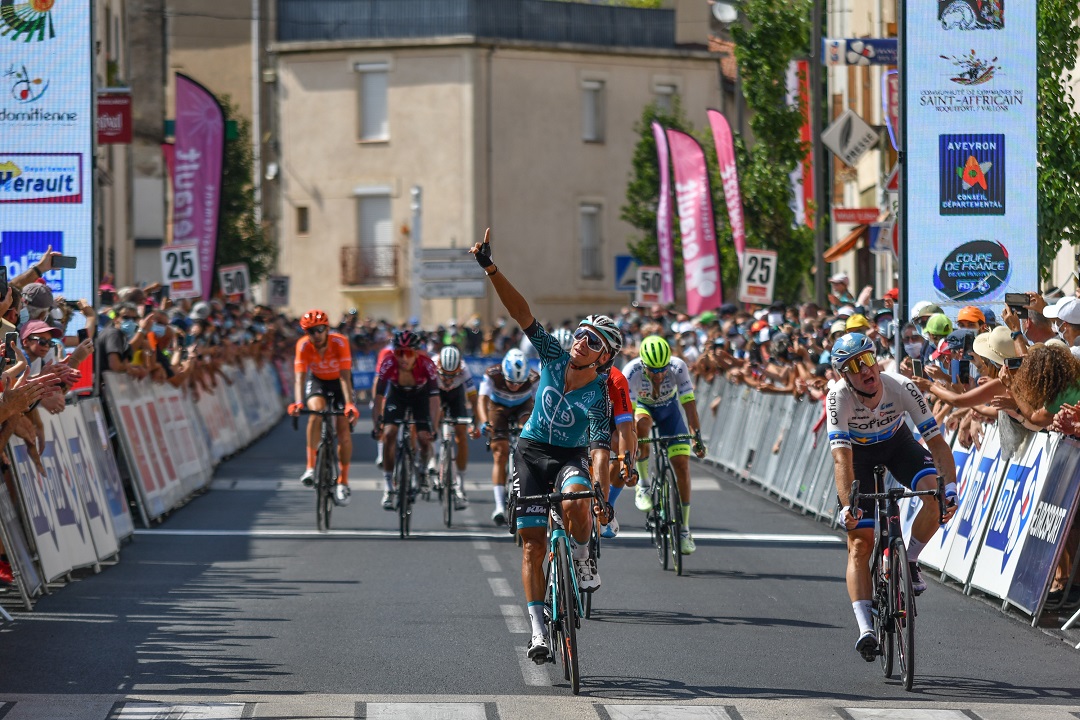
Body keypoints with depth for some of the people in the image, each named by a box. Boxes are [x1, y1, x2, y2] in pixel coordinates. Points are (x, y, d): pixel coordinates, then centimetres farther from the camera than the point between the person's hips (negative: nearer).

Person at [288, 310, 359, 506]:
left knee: (344, 431, -11)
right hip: (317, 381, 0)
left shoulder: (340, 342, -30)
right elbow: (300, 377, -33)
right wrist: (298, 402, -51)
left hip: (338, 382, 0)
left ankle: (343, 483, 4)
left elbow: (345, 376, -36)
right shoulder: (303, 345, -26)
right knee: (316, 411, -31)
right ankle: (311, 466, -24)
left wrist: (349, 404, -49)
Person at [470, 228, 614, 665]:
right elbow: (522, 314, -16)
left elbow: (601, 449, -27)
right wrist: (491, 269, -24)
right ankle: (538, 632, -1)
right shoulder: (553, 358, -11)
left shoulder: (599, 397, -19)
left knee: (575, 502, -37)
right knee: (532, 541, -3)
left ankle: (583, 562, -6)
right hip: (531, 452, 3)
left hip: (570, 456, -3)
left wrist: (603, 496, -40)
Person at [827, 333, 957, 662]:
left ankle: (909, 561, -3)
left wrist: (950, 487, -44)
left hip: (897, 442, 1)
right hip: (858, 452, -1)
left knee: (935, 491, -28)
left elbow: (937, 441, -30)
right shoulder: (839, 396, -33)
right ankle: (865, 629, -12)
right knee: (859, 543, -10)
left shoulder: (902, 388, -31)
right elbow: (841, 456, -40)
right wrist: (846, 506, -52)